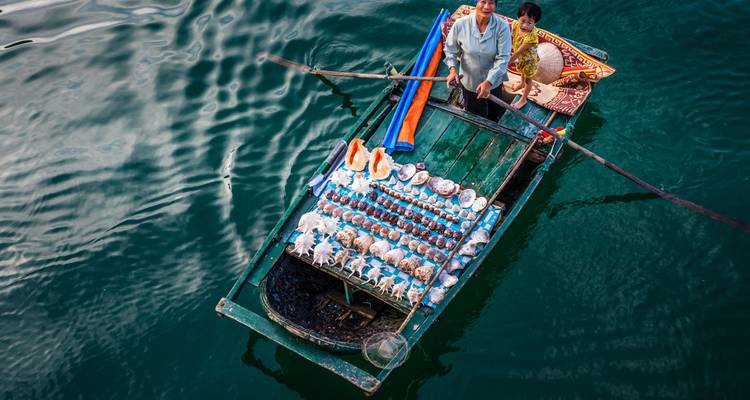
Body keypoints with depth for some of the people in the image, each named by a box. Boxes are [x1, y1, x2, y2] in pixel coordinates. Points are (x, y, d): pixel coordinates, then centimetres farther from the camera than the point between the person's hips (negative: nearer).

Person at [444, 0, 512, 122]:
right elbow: (450, 49, -6)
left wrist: (489, 82, -34)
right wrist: (453, 69, -23)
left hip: (493, 82, 0)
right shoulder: (460, 24, -22)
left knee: (494, 112, 28)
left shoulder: (502, 27, -25)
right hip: (469, 81, 0)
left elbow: (503, 58, -25)